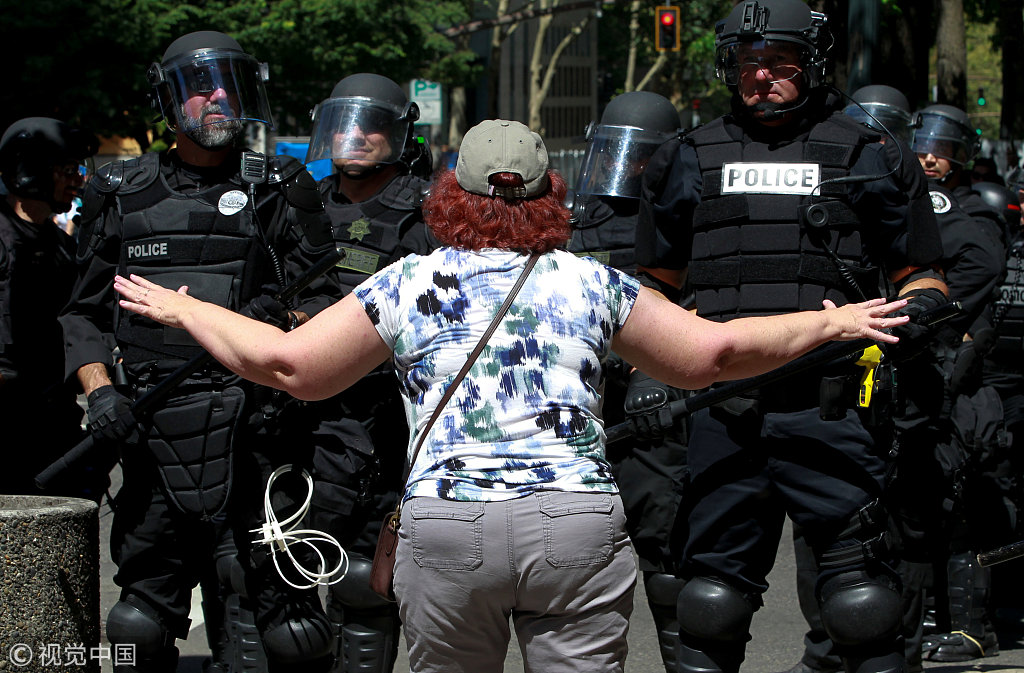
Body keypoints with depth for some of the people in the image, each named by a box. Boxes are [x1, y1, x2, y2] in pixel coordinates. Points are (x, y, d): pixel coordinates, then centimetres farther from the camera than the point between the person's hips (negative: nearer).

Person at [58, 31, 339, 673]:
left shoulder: (279, 191, 8)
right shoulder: (123, 195, 15)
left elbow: (323, 301, 3)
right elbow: (86, 312, 16)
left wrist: (284, 322, -18)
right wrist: (100, 389, 1)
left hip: (252, 429, -3)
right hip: (153, 436, 3)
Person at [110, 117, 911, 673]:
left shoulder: (407, 284, 9)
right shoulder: (591, 282, 12)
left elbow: (286, 362, 10)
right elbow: (713, 352, 14)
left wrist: (181, 308, 25)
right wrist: (831, 324, 27)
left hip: (445, 522, 0)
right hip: (580, 520, 0)